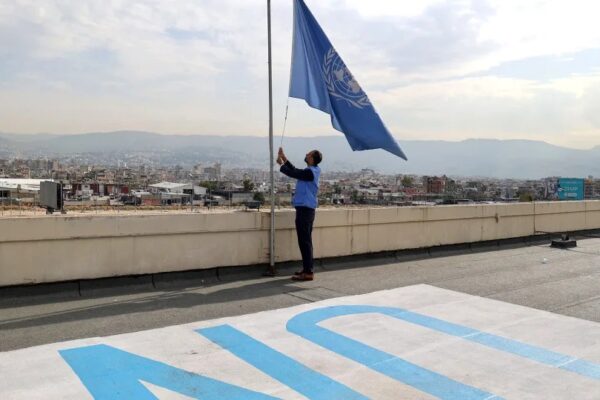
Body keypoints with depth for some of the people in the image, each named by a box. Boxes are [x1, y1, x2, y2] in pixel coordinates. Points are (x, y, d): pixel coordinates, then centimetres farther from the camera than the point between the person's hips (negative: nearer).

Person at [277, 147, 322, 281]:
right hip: (306, 209, 10)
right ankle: (308, 268, 22)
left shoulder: (309, 172, -17)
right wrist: (284, 158, 20)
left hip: (304, 209, -10)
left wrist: (281, 164, 1)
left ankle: (308, 272, -5)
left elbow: (293, 173, -15)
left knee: (304, 241, -8)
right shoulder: (312, 171, 13)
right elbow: (295, 171, 21)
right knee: (306, 241, 15)